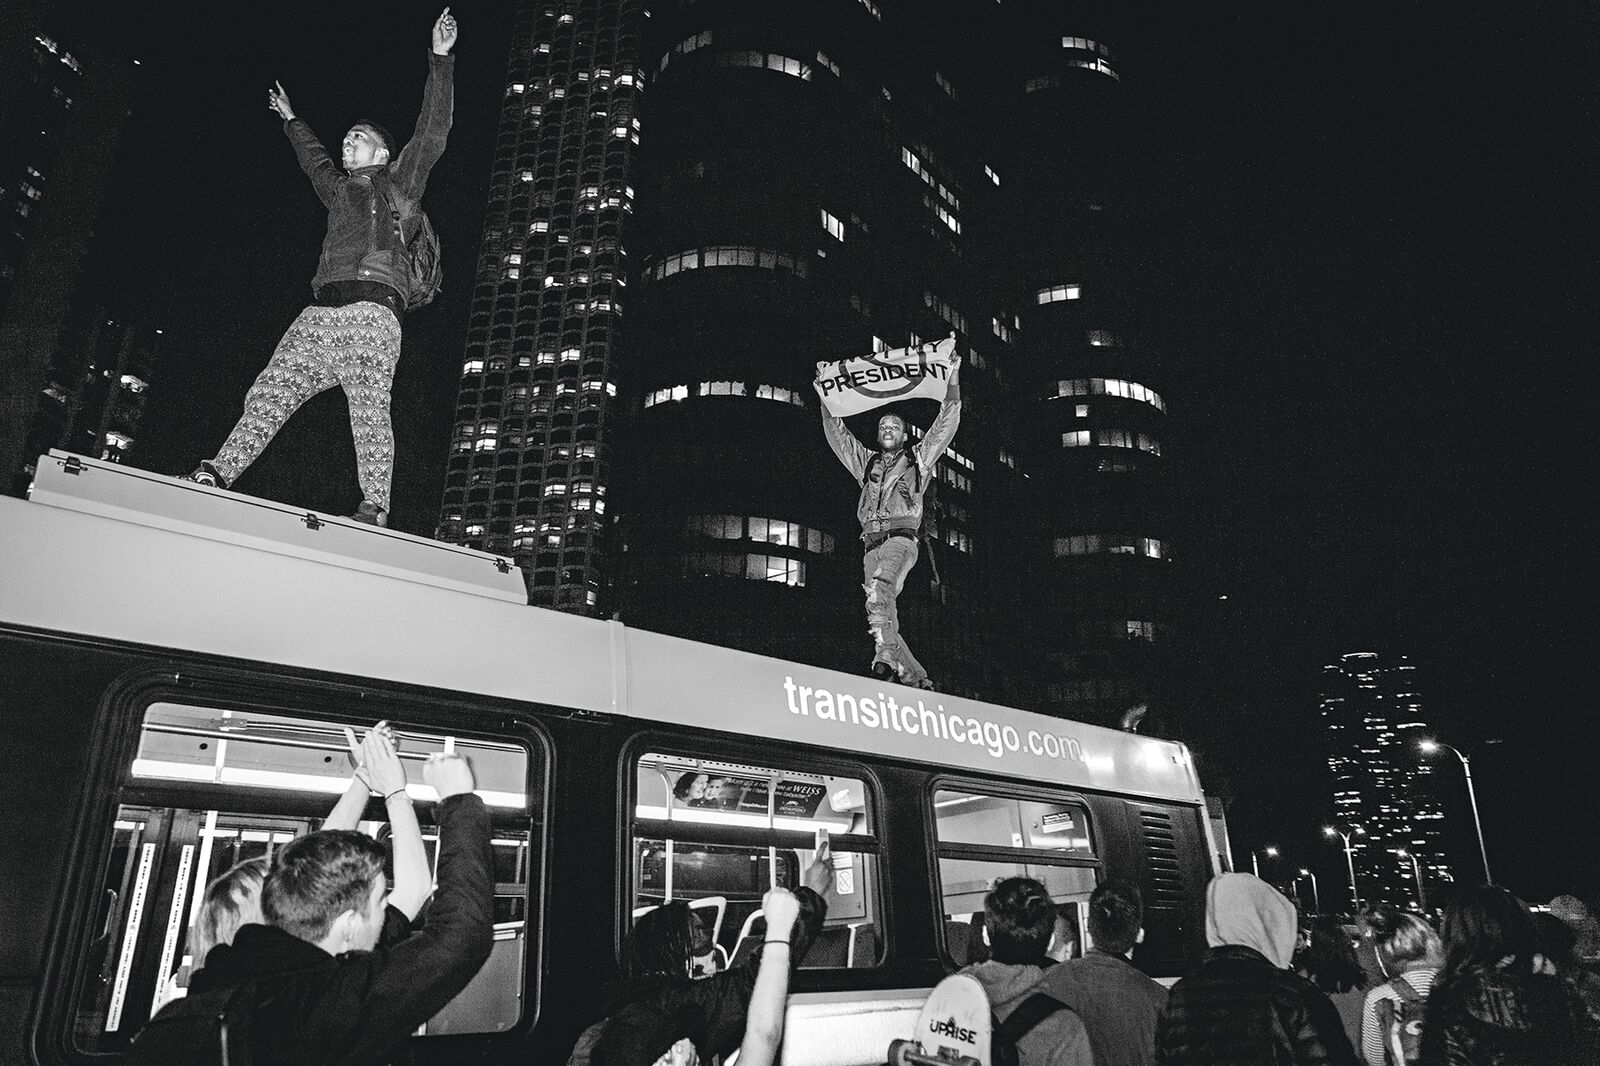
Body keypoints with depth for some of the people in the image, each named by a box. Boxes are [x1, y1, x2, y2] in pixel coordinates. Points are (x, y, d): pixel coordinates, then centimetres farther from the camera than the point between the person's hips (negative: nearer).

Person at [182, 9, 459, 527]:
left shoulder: (397, 182, 17)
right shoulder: (339, 190, 33)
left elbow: (431, 133, 7)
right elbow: (315, 160, 54)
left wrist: (440, 61, 3)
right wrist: (292, 121, 68)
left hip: (372, 311, -6)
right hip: (321, 313, 7)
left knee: (369, 408, -17)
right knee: (271, 391, -3)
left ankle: (375, 507, -23)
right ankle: (218, 473, -7)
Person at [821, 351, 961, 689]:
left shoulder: (917, 458, 20)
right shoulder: (867, 462, 29)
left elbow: (946, 424, 16)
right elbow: (838, 435, 34)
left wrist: (953, 383, 12)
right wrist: (827, 399, 33)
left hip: (901, 538, -5)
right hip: (872, 544, 5)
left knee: (880, 588, -33)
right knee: (883, 615, -4)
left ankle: (886, 658, -45)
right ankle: (916, 679, 2)